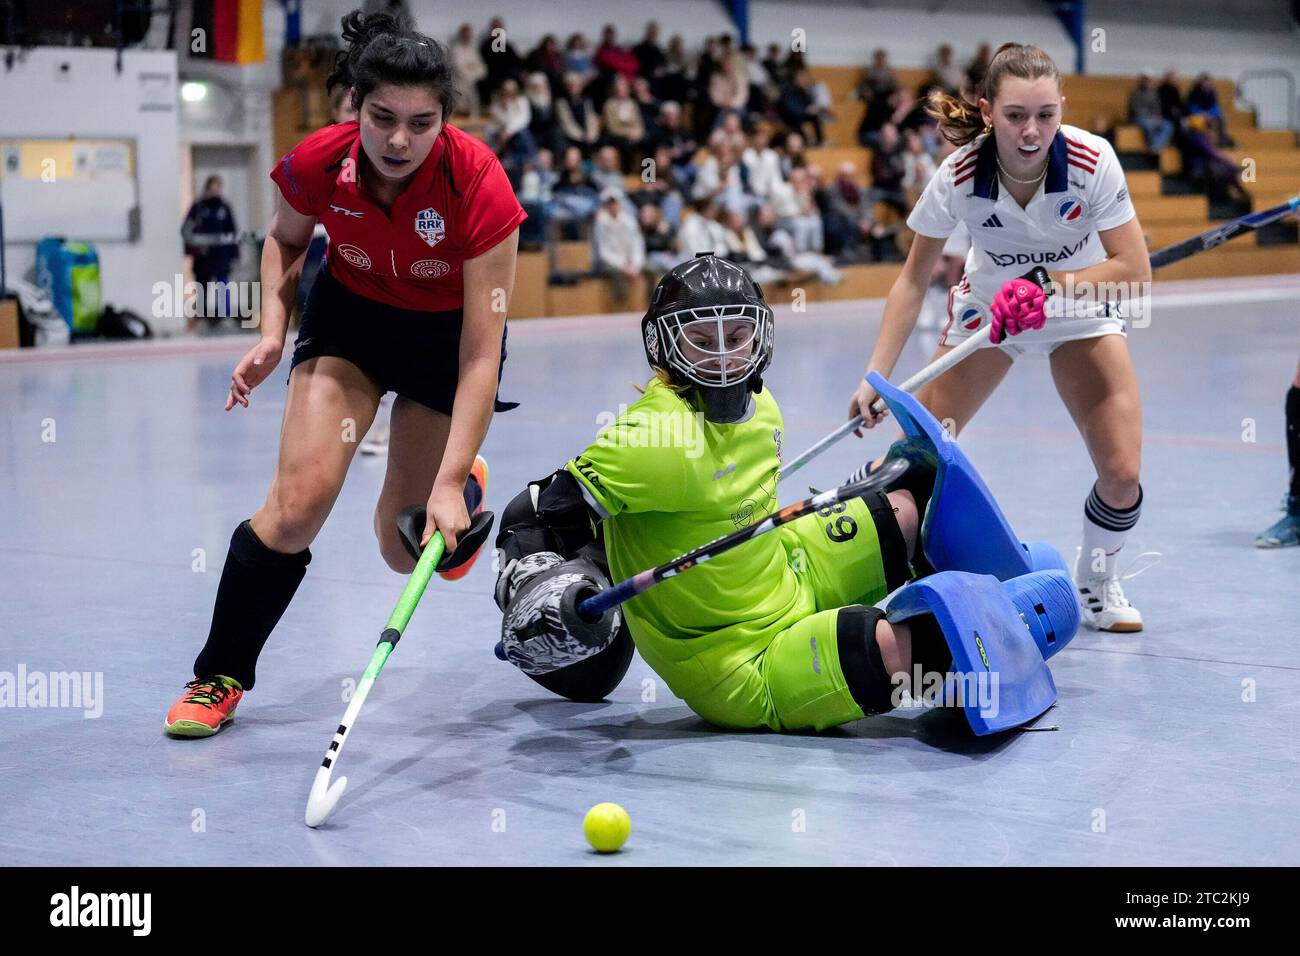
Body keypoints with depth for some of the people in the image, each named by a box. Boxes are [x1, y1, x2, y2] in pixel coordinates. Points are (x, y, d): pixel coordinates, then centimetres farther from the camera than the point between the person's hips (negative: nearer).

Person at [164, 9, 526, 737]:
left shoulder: (478, 183, -33)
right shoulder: (317, 164, -25)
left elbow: (483, 353, -31)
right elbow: (286, 241, 2)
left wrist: (450, 483, -35)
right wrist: (273, 330, -15)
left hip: (450, 330, -1)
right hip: (351, 314, 1)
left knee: (406, 548, 4)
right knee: (299, 499, -19)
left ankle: (468, 484, 42)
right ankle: (220, 676, 0)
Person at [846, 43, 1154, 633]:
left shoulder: (1092, 161, -30)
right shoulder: (958, 176, -28)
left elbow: (1135, 272, -24)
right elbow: (914, 279, -15)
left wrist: (1049, 283, -35)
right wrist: (876, 377, -21)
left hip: (1082, 309, 0)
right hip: (987, 307, 0)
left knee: (1122, 474, -12)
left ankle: (1096, 582, 18)